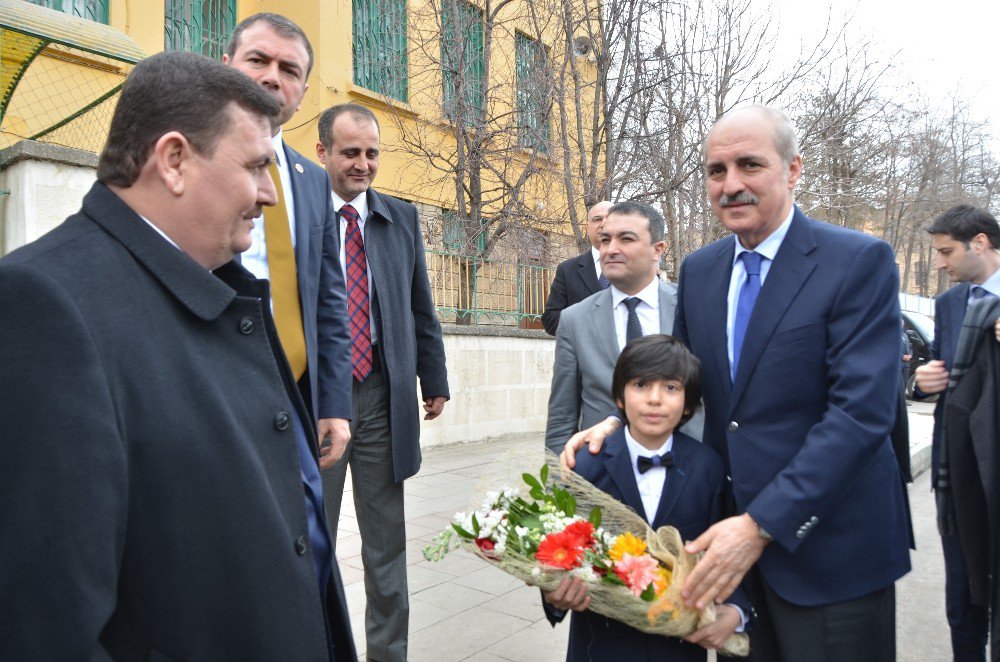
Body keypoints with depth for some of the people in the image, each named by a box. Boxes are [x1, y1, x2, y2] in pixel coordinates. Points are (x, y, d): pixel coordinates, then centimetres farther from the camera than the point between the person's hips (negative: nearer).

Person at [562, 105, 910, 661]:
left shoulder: (861, 262, -13)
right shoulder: (698, 270, 4)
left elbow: (862, 411, -20)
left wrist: (760, 525, -24)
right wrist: (618, 423, -7)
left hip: (828, 547, -4)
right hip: (728, 531, 5)